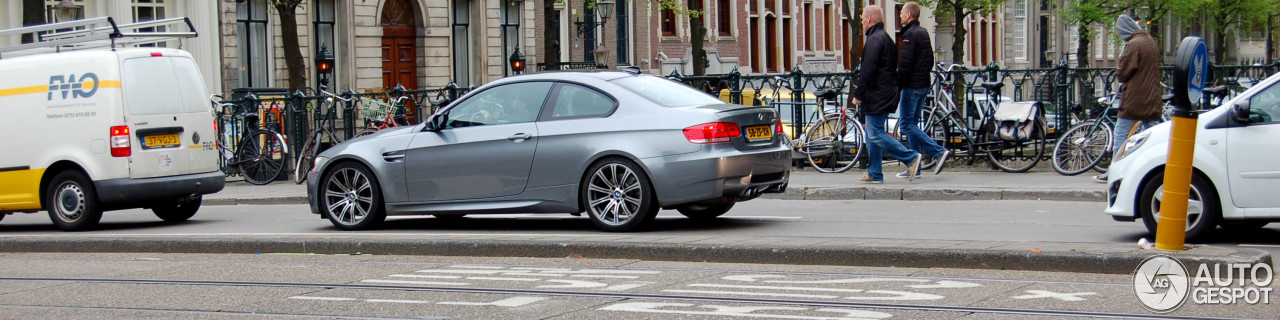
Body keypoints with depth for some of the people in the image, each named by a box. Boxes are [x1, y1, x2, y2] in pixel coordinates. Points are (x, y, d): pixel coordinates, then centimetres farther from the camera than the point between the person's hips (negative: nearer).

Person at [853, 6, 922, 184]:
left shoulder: (874, 39, -13)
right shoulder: (886, 38, 19)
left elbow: (868, 70, -21)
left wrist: (858, 94, -15)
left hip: (876, 96, -10)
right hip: (887, 94, 10)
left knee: (875, 134, -11)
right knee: (873, 135, 12)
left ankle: (911, 158, -14)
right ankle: (874, 174, 12)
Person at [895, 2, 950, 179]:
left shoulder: (910, 34, -14)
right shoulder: (924, 33, 15)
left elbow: (904, 64, -20)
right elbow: (930, 61, 19)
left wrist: (897, 86, -16)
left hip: (912, 85, -9)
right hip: (924, 85, 10)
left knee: (907, 124, -7)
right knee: (913, 124, 12)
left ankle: (939, 151, -16)